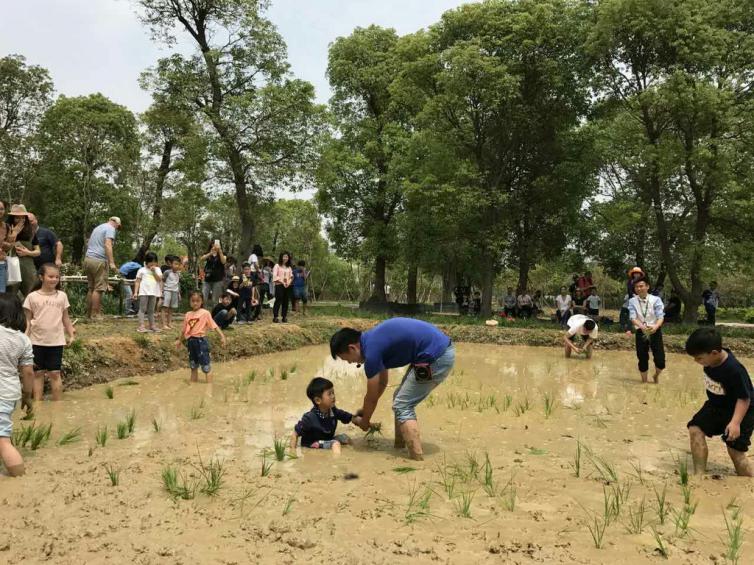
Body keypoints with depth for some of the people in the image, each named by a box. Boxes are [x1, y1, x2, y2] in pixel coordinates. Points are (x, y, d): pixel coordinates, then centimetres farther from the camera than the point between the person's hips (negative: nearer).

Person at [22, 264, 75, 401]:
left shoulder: (62, 296, 1)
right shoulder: (32, 296, -4)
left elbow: (65, 318, 8)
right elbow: (28, 320, 1)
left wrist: (71, 335, 5)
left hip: (56, 341, 1)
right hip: (37, 341, 0)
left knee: (55, 373, 5)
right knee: (38, 372, 8)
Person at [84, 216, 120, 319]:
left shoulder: (97, 228, 24)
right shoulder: (111, 229, -3)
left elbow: (88, 244, 32)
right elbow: (108, 245, -17)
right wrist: (111, 262, -22)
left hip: (88, 259, 9)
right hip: (99, 261, -9)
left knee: (91, 288, 12)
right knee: (98, 289, -7)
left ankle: (89, 313, 14)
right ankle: (95, 314, -7)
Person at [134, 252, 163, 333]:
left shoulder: (157, 270, 11)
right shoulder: (142, 270, 4)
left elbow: (159, 279, -2)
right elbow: (138, 281, 4)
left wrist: (154, 272, -12)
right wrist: (136, 292, -3)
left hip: (154, 293, 3)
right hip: (144, 292, -3)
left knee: (151, 310, 12)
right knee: (142, 309, -5)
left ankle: (152, 325, 19)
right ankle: (141, 326, -9)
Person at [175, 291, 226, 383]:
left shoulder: (205, 313, -6)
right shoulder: (188, 315, 9)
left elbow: (214, 326, -10)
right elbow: (184, 329, 18)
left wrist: (222, 336, -18)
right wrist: (179, 340, 24)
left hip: (201, 340, -5)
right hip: (191, 341, 5)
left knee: (206, 365, -4)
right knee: (193, 365, 17)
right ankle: (193, 383, 28)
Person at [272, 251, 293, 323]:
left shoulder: (289, 267, 17)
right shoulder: (277, 266, 1)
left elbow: (291, 277, 16)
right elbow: (275, 276, -7)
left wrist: (289, 282, -3)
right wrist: (282, 282, -15)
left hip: (287, 286, 5)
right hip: (279, 285, -5)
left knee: (286, 301, 3)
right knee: (278, 301, -10)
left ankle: (284, 317, 8)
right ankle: (275, 317, -8)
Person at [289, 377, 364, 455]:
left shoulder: (334, 411, -9)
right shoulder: (309, 418, -25)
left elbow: (352, 418, -2)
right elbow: (295, 434, -19)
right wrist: (293, 451, -26)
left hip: (327, 441, 7)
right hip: (312, 447, -7)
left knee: (344, 438, -11)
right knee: (335, 443, -27)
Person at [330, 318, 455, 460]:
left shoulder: (372, 350, -14)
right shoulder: (373, 339, 14)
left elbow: (372, 397, -1)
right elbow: (382, 382, 27)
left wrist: (365, 421, 16)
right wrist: (365, 410, 34)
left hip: (436, 357, -10)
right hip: (442, 349, 10)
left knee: (402, 406, -3)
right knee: (401, 400, 18)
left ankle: (419, 461, -6)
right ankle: (400, 449, 25)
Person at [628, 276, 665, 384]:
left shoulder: (656, 299, -7)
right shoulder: (632, 301, -3)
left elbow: (661, 317, -15)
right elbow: (633, 318, -14)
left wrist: (655, 327, -36)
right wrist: (642, 327, -34)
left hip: (655, 332, -1)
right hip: (641, 332, 1)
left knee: (660, 360, -3)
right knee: (642, 359, 6)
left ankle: (656, 376, 29)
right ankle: (644, 381, 26)